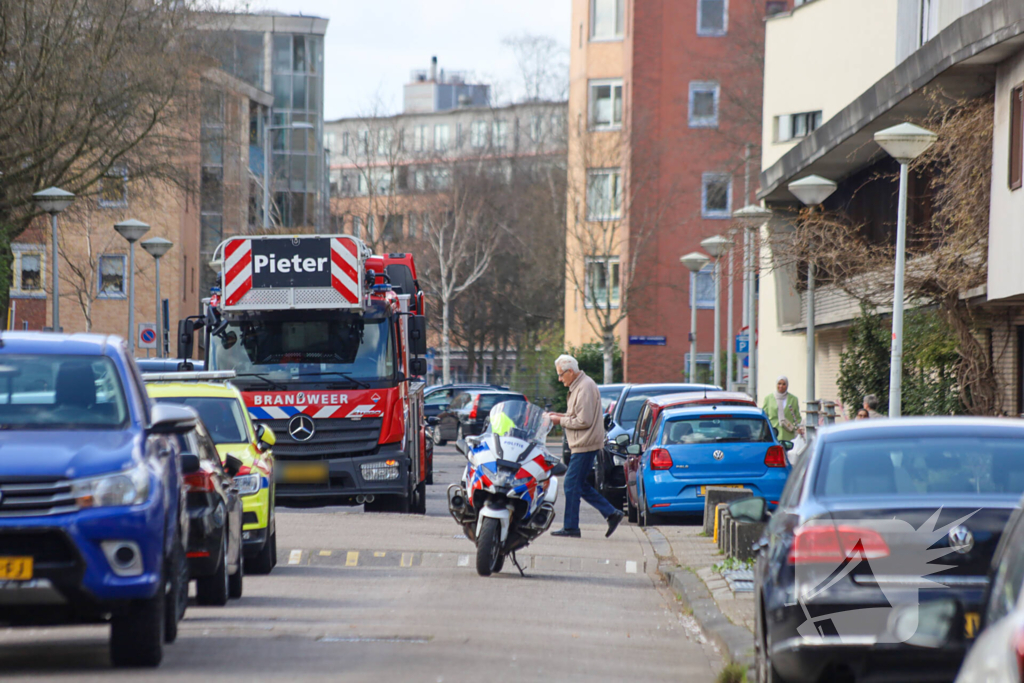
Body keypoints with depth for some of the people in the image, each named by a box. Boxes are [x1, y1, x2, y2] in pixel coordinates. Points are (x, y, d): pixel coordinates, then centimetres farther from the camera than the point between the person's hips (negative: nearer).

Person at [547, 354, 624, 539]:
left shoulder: (585, 388, -17)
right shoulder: (578, 386, 16)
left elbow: (584, 421, -21)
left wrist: (561, 421, -11)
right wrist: (561, 415, 10)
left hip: (585, 445, -11)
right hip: (583, 445, 11)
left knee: (572, 485, -6)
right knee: (581, 485, 12)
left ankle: (570, 527, -2)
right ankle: (611, 513, 13)